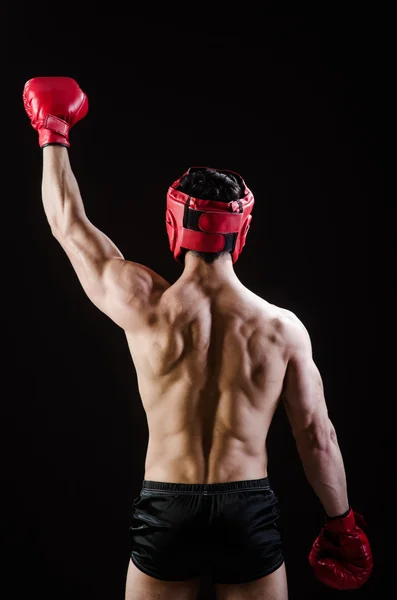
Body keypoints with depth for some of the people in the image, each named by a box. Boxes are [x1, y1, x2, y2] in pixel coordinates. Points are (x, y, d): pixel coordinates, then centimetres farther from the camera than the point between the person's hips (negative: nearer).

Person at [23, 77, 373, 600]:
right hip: (250, 511, 0)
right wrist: (342, 522, 14)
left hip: (166, 507, 0)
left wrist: (53, 133, 18)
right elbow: (317, 438, -2)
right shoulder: (282, 327, -8)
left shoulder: (145, 307, -10)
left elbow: (69, 224, 3)